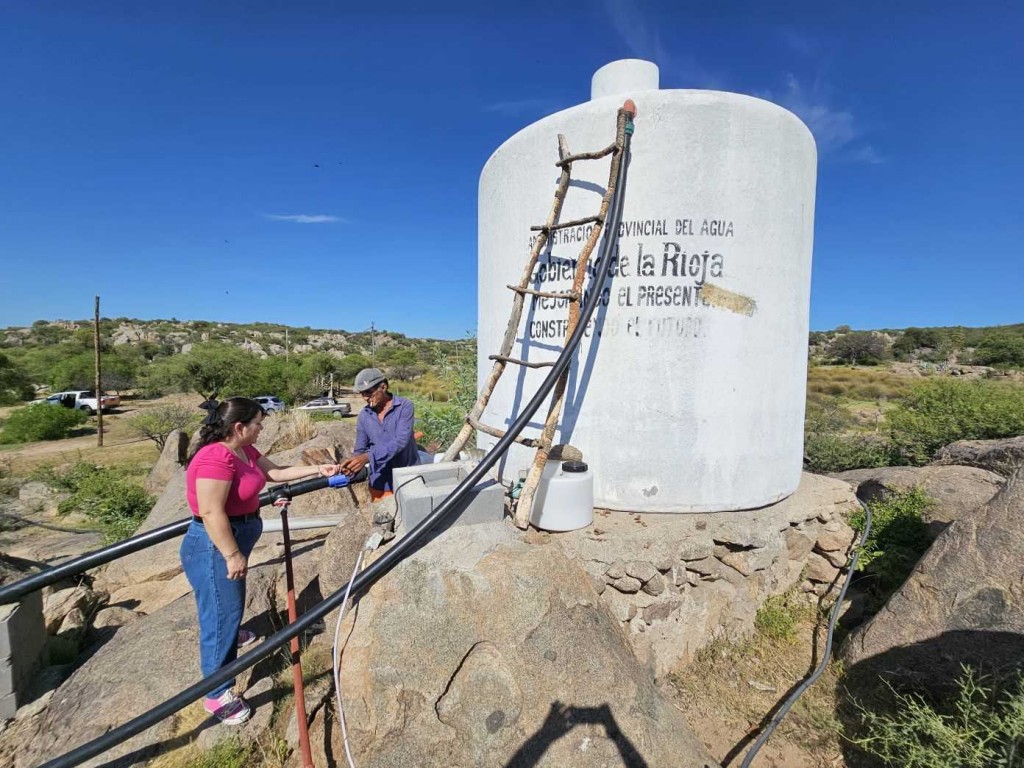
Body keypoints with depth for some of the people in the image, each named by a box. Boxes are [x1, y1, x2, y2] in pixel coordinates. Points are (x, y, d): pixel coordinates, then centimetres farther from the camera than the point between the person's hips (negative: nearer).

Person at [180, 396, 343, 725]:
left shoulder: (244, 451, 3)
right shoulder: (216, 458, -28)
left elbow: (276, 472, 13)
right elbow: (212, 513, -29)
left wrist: (318, 470, 8)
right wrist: (233, 555, -24)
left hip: (235, 538, 10)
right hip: (213, 547, -10)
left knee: (232, 603, 32)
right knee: (220, 615, 1)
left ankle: (232, 632, 59)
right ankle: (217, 695, 15)